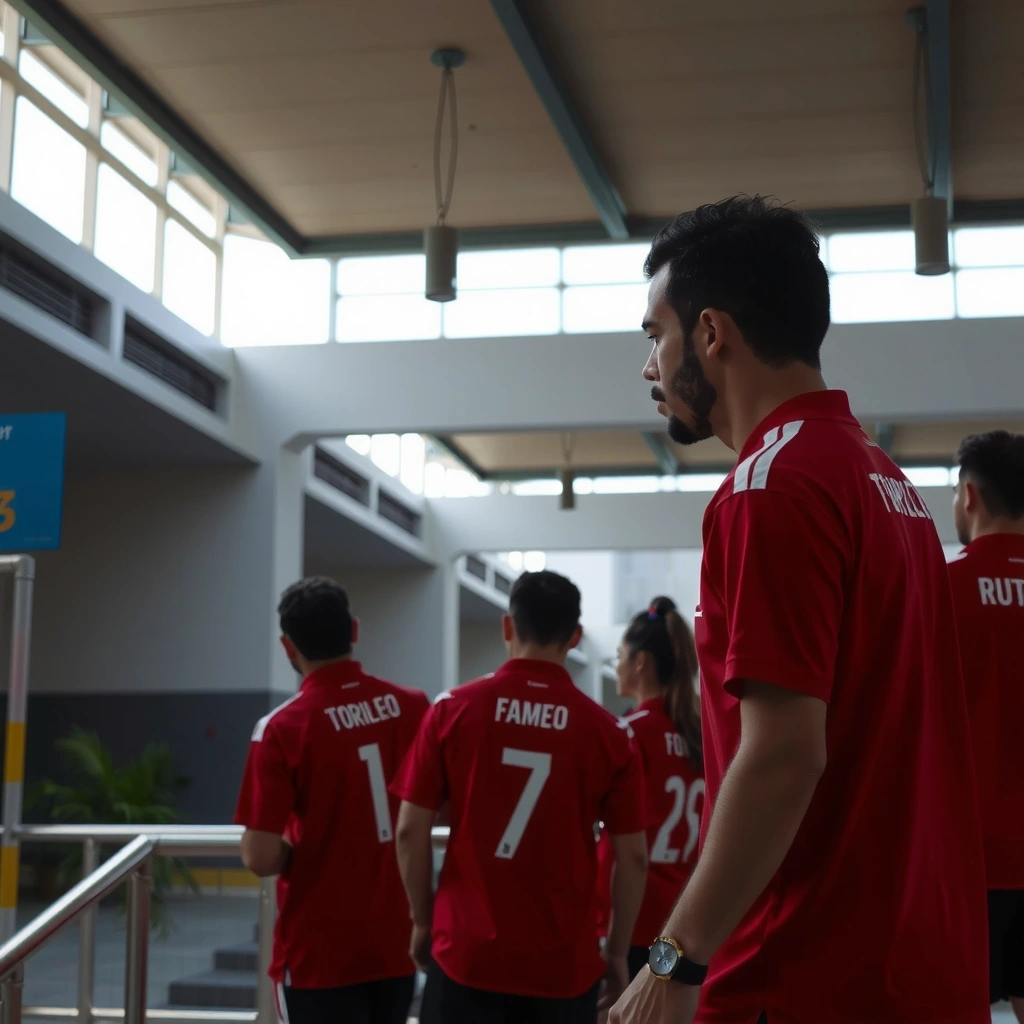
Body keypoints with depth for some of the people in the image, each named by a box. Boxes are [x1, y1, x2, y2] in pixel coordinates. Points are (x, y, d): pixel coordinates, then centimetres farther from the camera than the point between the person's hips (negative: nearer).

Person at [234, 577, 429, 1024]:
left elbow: (261, 859, -18)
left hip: (321, 953, -5)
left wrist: (296, 844, 3)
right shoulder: (413, 707, -2)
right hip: (398, 942, 5)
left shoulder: (282, 728, -16)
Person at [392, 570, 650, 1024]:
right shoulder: (607, 731, -2)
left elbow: (411, 831, -2)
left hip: (467, 954, 0)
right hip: (564, 965, 0)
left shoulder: (453, 710, -3)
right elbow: (633, 857, 0)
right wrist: (617, 952, 11)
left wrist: (423, 921, 11)